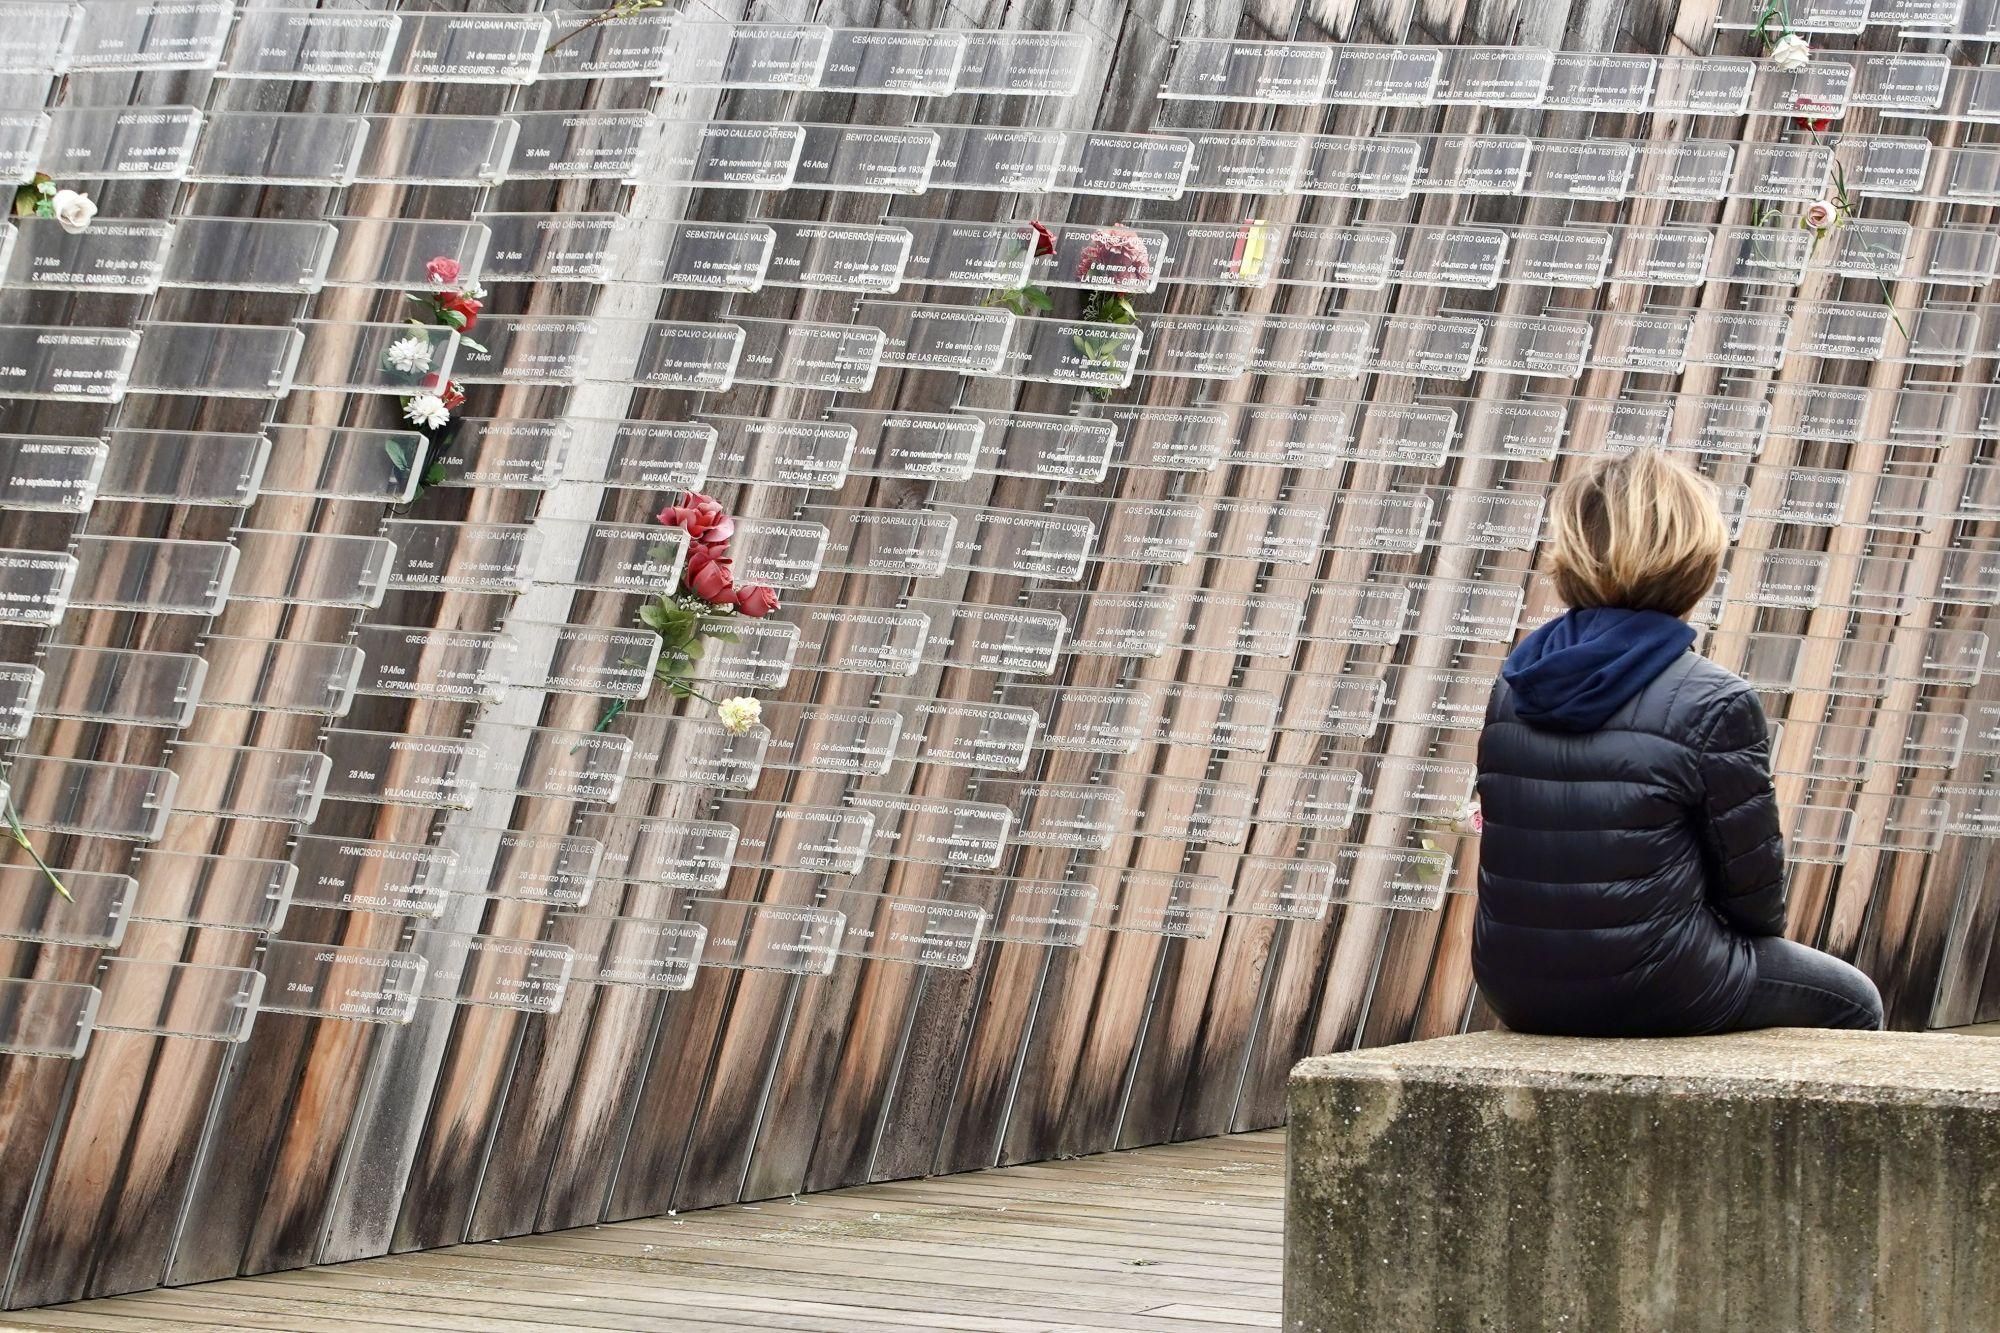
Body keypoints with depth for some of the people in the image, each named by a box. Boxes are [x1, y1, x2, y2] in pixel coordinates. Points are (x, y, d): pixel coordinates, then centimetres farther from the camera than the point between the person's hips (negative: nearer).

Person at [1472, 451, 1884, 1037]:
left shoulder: (1512, 685, 2)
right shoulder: (1716, 706, -15)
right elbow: (1755, 890, -9)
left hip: (1515, 990, 6)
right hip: (1653, 991, -6)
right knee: (1852, 1003, 22)